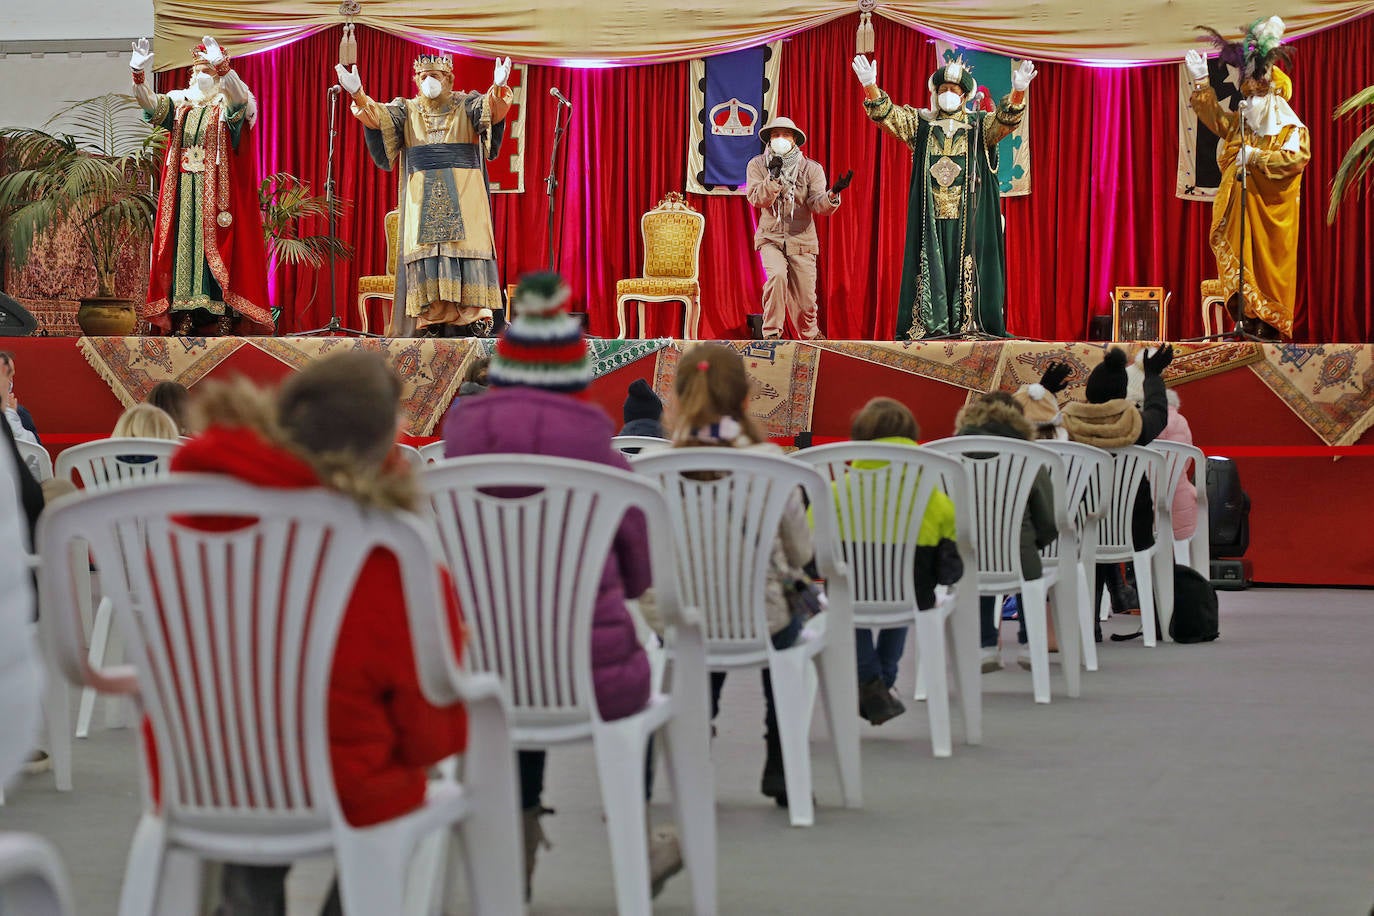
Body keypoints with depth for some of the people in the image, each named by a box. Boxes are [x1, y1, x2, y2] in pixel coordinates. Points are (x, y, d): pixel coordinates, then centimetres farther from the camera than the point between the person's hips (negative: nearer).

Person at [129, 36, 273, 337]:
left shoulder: (228, 105, 3)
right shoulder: (180, 103, 15)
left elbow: (239, 96, -21)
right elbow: (149, 102, -1)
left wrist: (221, 64, -38)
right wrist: (138, 72, -19)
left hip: (217, 194, -4)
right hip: (184, 192, 4)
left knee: (217, 244, -9)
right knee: (184, 245, -2)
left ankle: (224, 316, -11)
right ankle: (184, 316, -4)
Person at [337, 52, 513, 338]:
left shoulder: (466, 106, 8)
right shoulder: (406, 111, 12)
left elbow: (488, 109, -13)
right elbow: (379, 116, -6)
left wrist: (497, 88, -37)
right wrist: (359, 95, -26)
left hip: (464, 197, -1)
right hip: (422, 199, 1)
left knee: (466, 248, -9)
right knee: (425, 249, -7)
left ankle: (477, 321, -9)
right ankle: (430, 323, -8)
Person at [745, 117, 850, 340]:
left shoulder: (811, 168, 0)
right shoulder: (758, 165, 1)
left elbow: (819, 206, -11)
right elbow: (758, 200, -12)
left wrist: (833, 194, -32)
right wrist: (773, 177, -27)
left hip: (802, 240, 1)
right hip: (771, 238, -1)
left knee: (805, 302, 3)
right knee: (777, 275, -31)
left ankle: (811, 337, 32)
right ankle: (772, 333, -17)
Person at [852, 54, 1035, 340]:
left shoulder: (979, 126, 10)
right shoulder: (920, 123, 13)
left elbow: (1006, 121, -7)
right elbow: (887, 115, 1)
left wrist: (1018, 93, -28)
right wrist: (870, 86, -17)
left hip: (967, 217, -1)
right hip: (930, 216, 1)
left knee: (965, 268, -5)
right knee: (929, 268, -4)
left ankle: (967, 325, -5)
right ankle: (927, 325, -5)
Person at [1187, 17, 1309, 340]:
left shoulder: (1293, 131, -2)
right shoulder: (1240, 124, 17)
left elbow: (1295, 159, -18)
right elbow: (1213, 115, 19)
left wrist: (1255, 157, -17)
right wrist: (1201, 81, 9)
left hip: (1272, 214, -5)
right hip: (1241, 211, 5)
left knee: (1270, 265, -6)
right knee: (1242, 264, -2)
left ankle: (1272, 323, -7)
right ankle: (1249, 318, -3)